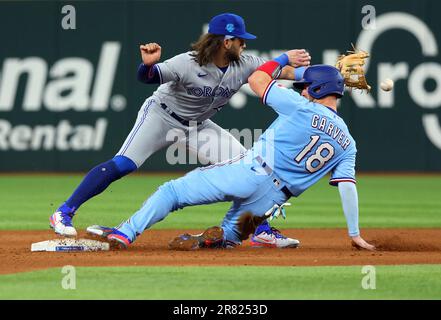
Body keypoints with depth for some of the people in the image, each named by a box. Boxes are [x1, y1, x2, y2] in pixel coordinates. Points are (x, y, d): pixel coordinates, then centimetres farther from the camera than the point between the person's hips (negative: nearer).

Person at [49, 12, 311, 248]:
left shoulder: (244, 65, -12)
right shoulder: (188, 64, -28)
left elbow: (277, 71, -12)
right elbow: (148, 77, -34)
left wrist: (295, 65, -34)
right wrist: (148, 64, -57)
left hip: (198, 126, 6)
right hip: (162, 116, -6)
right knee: (121, 166, -21)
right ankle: (64, 213, -17)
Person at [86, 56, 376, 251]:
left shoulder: (303, 108, -3)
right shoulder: (348, 144, 9)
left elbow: (257, 79, 5)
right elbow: (348, 186, 2)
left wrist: (284, 59, 21)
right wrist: (355, 233, 4)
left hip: (250, 172, -4)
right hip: (273, 198, 5)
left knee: (173, 191, 3)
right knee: (231, 233, 23)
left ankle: (125, 233, -6)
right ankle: (222, 236, -13)